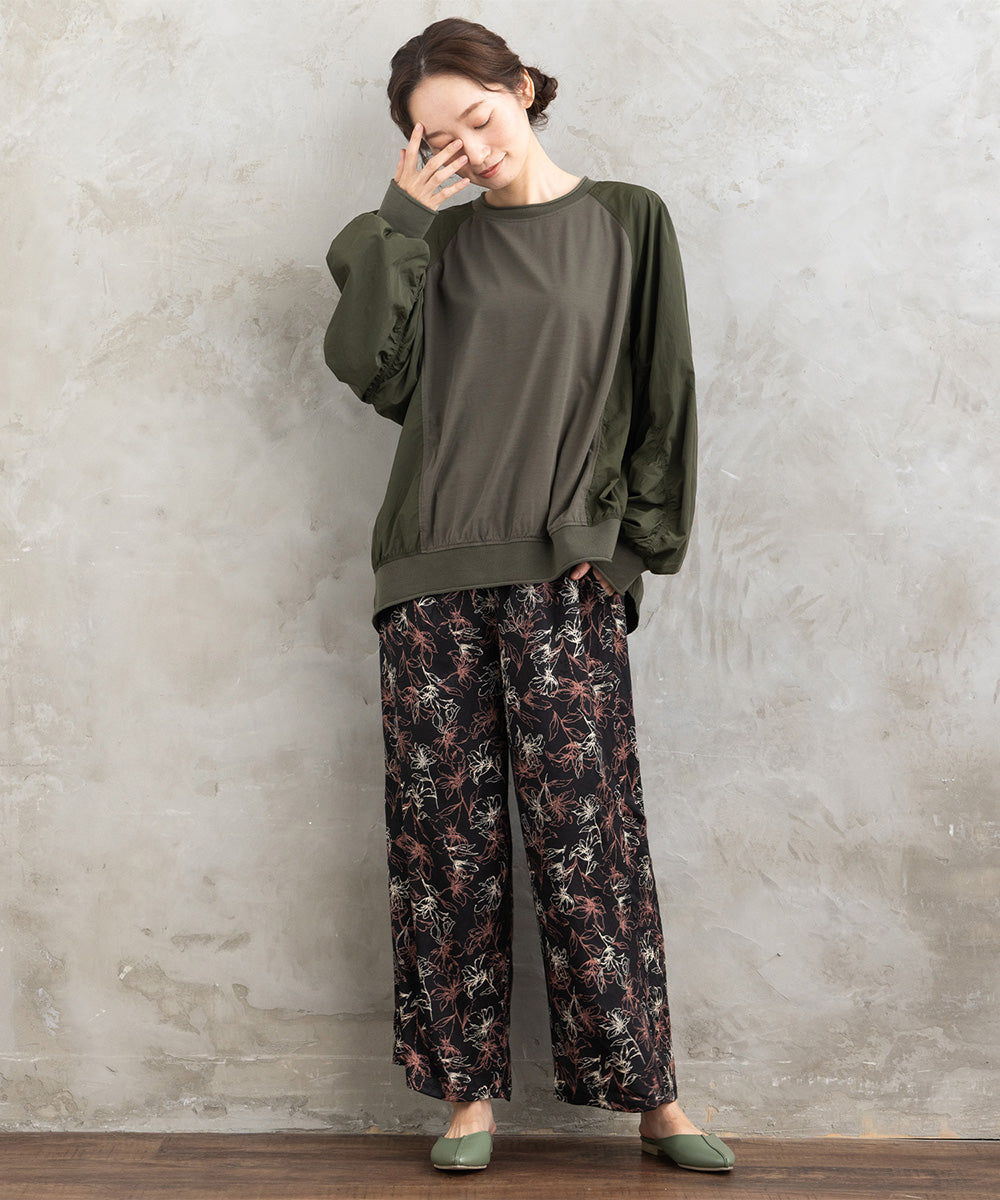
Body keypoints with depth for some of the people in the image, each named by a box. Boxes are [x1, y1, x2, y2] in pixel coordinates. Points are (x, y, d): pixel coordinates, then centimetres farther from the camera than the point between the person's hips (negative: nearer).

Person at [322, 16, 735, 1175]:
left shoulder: (626, 223, 8)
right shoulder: (437, 241, 14)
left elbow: (660, 391, 5)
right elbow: (367, 366, 0)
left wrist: (631, 541, -2)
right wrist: (397, 218, -2)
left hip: (563, 575, -2)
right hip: (433, 568, 3)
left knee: (583, 825, -4)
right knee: (444, 828, 1)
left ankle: (647, 1090, 6)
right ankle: (469, 1086, 10)